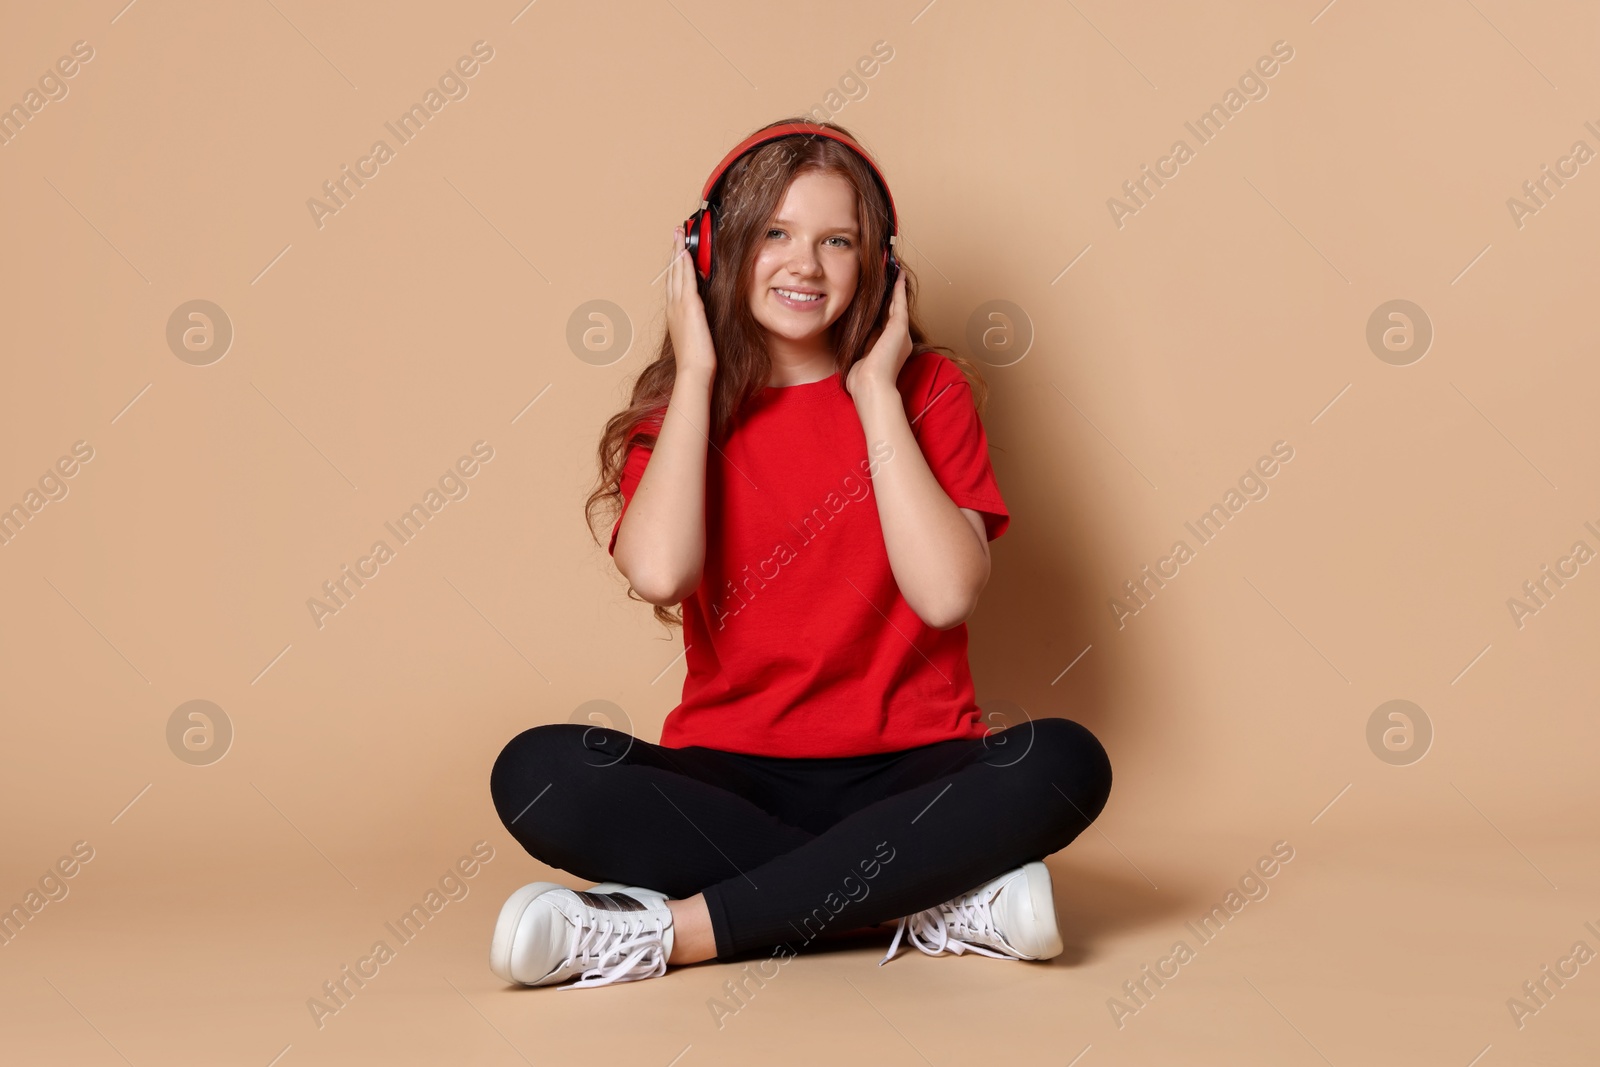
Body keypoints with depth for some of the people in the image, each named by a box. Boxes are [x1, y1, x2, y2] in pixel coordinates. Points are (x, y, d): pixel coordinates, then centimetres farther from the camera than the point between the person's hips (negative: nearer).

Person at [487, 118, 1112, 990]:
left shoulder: (928, 388, 4)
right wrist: (696, 372, -6)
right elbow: (658, 573, -17)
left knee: (1065, 761, -30)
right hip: (730, 780, 1)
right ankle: (936, 900, -25)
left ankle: (677, 930, -27)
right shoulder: (680, 410, 6)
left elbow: (947, 594, -13)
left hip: (903, 774, 0)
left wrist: (875, 390, -8)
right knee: (537, 772, -26)